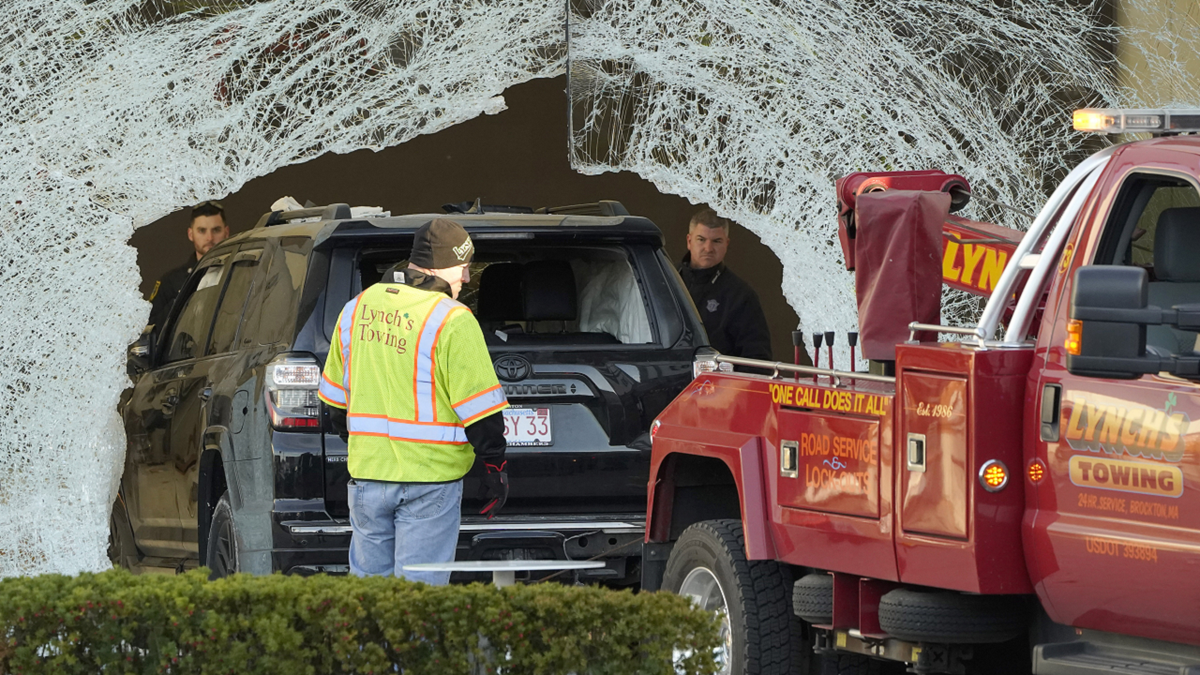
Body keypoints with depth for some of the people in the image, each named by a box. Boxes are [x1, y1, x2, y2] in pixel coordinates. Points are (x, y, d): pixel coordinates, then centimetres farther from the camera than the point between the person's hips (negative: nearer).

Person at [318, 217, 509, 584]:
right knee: (418, 589, -1)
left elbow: (335, 395, 18)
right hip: (429, 478, -5)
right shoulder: (452, 320, -12)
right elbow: (479, 406, -12)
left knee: (367, 579, 13)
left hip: (365, 471, 5)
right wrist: (494, 467, -4)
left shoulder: (356, 309, 8)